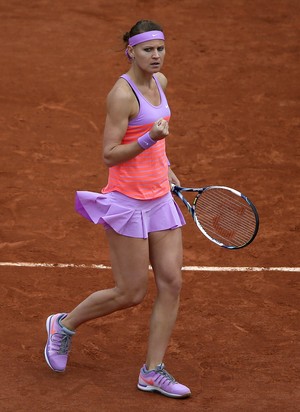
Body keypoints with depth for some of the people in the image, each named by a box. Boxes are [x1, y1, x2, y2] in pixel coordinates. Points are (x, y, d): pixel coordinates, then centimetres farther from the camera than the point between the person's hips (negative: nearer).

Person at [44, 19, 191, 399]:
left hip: (160, 199, 8)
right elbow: (109, 155, -19)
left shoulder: (159, 81, 8)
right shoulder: (122, 94, -18)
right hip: (128, 201, -8)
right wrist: (148, 139, -31)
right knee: (130, 293, -1)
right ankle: (64, 325, 24)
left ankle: (152, 372, 10)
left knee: (171, 283, 2)